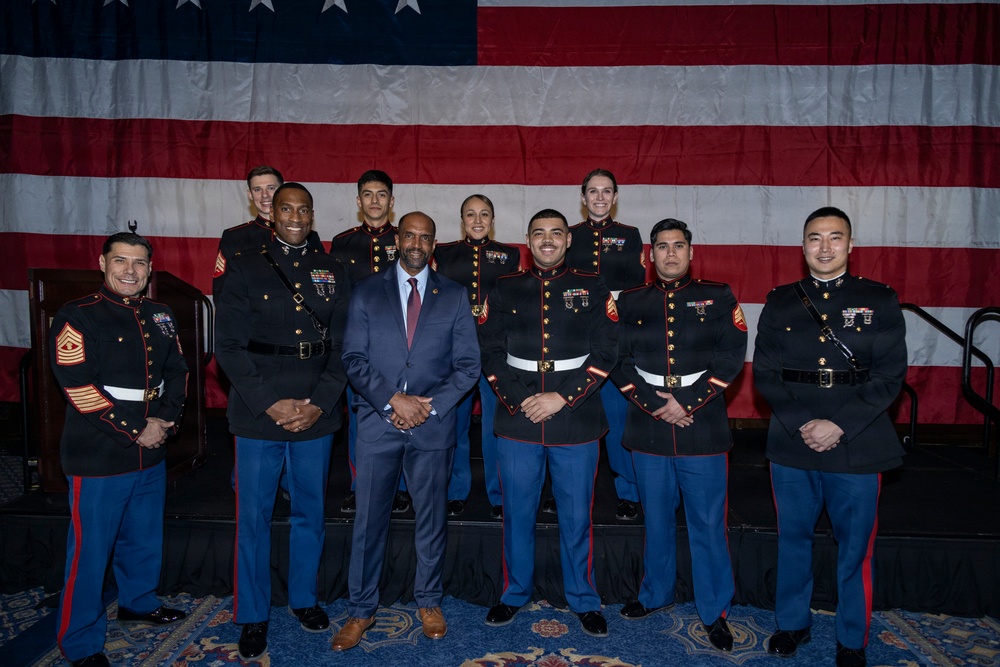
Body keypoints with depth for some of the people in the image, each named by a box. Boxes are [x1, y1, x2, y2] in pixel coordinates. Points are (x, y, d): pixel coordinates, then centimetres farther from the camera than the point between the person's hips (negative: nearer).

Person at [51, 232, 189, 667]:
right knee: (90, 549, 4)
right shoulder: (78, 317, -9)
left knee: (144, 538, 21)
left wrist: (166, 419, -7)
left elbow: (177, 371, 10)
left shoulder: (160, 317, 9)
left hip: (152, 453, 6)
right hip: (98, 458, -6)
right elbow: (78, 386, -16)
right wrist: (134, 431, -16)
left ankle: (138, 602, 44)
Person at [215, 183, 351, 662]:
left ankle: (303, 598, 35)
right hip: (257, 416, -2)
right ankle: (253, 616, 26)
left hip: (316, 416, 2)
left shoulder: (333, 273, 7)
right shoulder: (244, 270, 1)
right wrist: (272, 404, -13)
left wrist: (319, 403, -8)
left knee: (310, 513, 14)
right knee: (254, 518, 7)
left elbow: (343, 346, 3)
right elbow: (229, 347, -5)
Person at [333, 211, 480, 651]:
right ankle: (361, 610, 25)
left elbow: (467, 364, 1)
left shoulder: (454, 296, 5)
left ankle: (428, 602, 32)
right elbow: (354, 359, -2)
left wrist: (430, 405, -11)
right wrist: (393, 399, -14)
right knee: (368, 520, 7)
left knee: (432, 518, 12)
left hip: (433, 425, 1)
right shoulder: (367, 292, 4)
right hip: (377, 422, 0)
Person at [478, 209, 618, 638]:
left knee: (576, 516, 10)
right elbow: (490, 351, 3)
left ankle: (584, 600, 29)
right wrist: (517, 401, -10)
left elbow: (605, 352, -4)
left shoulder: (592, 288, 3)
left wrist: (562, 398, -13)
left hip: (576, 422, -1)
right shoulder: (505, 289, 7)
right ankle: (515, 593, 32)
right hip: (517, 421, 1)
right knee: (517, 513, 13)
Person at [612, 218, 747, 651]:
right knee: (656, 519, 15)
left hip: (703, 430, -1)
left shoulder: (718, 298, 3)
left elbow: (731, 358, -4)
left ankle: (714, 611, 23)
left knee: (707, 524, 6)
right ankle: (655, 595, 35)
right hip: (648, 430, 2)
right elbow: (620, 360, 2)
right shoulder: (630, 302, 7)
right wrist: (653, 402, -10)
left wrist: (687, 403, -12)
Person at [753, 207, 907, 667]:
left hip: (857, 449, -1)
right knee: (793, 538, 15)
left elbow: (890, 375, -6)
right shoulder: (780, 302, 6)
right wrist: (801, 425, -12)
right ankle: (792, 624, 34)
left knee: (855, 547, 9)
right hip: (791, 446, 2)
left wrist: (838, 426, -15)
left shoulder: (879, 301, 1)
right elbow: (764, 373, 0)